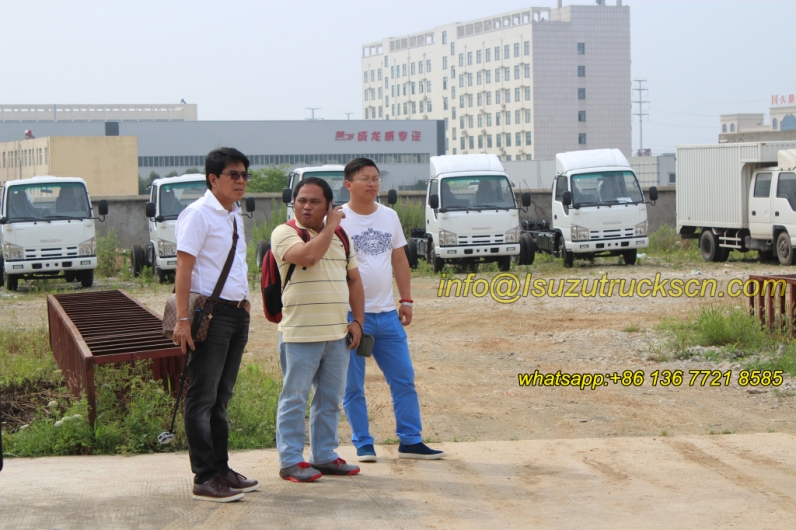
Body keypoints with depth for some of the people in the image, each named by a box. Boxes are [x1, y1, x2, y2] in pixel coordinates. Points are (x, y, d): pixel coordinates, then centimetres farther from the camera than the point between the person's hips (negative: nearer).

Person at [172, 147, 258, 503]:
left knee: (221, 396, 14)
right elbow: (184, 267, -16)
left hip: (237, 312, 9)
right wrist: (183, 318, -21)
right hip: (211, 312, -9)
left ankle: (221, 470, 21)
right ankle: (204, 479, -3)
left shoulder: (234, 215, 17)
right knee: (202, 398, -4)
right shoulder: (198, 214, -10)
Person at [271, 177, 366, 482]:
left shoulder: (341, 237, 14)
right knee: (295, 399, -2)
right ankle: (290, 461, 4)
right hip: (299, 333, -6)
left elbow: (354, 279, 19)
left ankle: (324, 456, 21)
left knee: (330, 399, 12)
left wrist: (357, 321, 10)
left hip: (337, 334, 6)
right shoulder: (284, 233, -6)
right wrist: (330, 227, -13)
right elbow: (307, 255, -26)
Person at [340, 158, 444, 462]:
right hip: (351, 315, -5)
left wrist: (406, 300, 10)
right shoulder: (338, 220, -6)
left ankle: (410, 441, 13)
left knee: (404, 379, 5)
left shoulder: (390, 217, 11)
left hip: (387, 314, 5)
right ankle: (363, 445, 10)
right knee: (353, 386, 1)